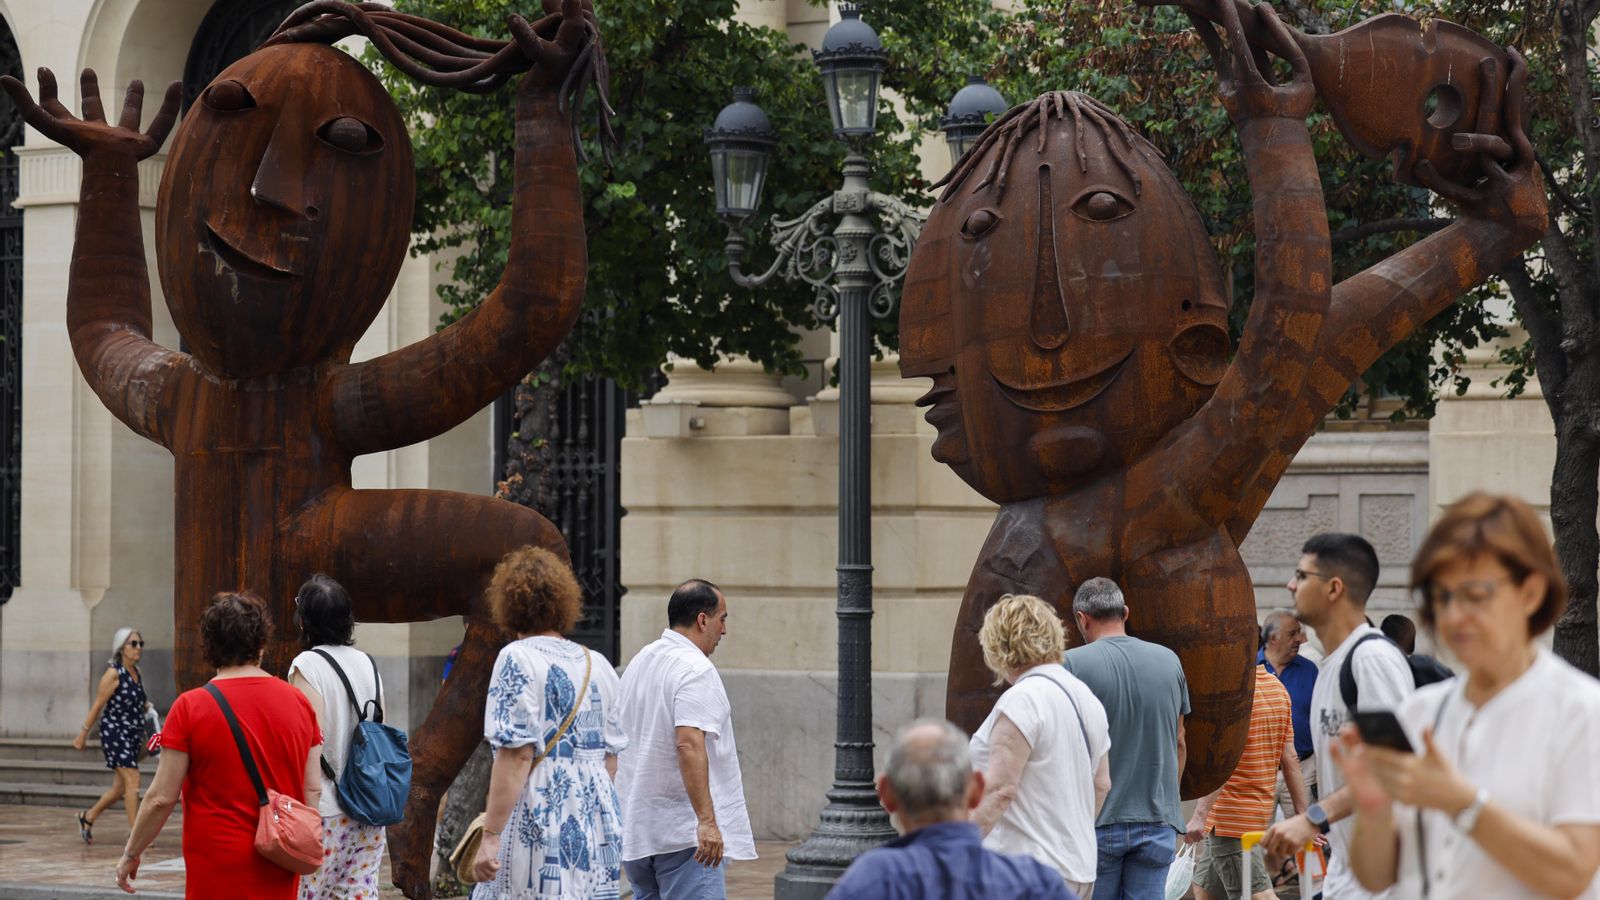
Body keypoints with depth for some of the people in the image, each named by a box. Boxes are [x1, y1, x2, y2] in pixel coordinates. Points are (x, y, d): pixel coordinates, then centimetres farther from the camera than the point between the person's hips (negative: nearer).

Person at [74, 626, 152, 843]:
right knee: (132, 780, -15)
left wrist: (146, 706, 8)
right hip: (114, 733, -8)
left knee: (120, 788, 14)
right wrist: (83, 734, -7)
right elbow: (98, 705, -9)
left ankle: (88, 817, 35)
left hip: (132, 735, 8)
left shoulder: (136, 672, 11)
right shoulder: (113, 673, -11)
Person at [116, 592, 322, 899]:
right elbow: (313, 790, 6)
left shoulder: (191, 707, -9)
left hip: (218, 869, -4)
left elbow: (161, 798, -8)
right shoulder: (298, 703, 3)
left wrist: (131, 854, 4)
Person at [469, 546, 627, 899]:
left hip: (540, 829, -7)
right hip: (598, 833, 7)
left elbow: (517, 754, -15)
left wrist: (491, 835, -15)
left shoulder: (519, 659, -7)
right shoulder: (598, 665, 13)